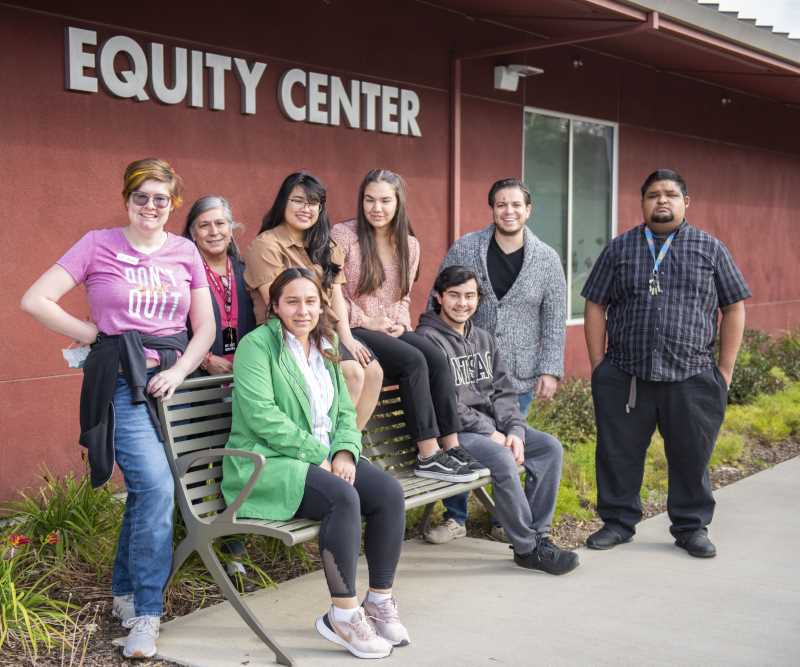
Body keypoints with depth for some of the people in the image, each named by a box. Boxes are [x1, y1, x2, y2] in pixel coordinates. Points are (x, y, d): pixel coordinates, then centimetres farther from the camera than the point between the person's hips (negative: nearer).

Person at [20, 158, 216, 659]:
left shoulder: (185, 252, 10)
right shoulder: (98, 246, -1)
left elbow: (205, 326, 9)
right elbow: (35, 301, -5)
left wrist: (178, 371, -6)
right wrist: (97, 335, -4)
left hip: (171, 380, 4)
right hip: (120, 379, -4)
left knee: (146, 489, 11)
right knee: (157, 485, -18)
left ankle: (126, 593, 30)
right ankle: (146, 613, -6)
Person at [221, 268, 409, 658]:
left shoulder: (325, 350, 17)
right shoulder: (257, 345, -6)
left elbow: (345, 412, 15)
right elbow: (262, 415, -17)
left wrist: (344, 451, -6)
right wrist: (318, 455, -18)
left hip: (324, 458, 7)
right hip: (267, 465, -7)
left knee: (390, 493, -16)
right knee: (344, 497, -32)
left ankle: (379, 601, -3)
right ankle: (343, 614, -19)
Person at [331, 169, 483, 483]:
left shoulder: (409, 245, 13)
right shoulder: (343, 235, -3)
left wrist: (400, 322, -2)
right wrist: (367, 321, -12)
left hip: (392, 329, 5)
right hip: (352, 330, -5)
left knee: (436, 358, -23)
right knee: (413, 360, -29)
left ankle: (451, 447, -22)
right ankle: (428, 457, -27)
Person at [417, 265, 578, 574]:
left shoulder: (484, 339, 18)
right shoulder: (428, 339, -7)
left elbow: (503, 392, 12)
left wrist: (515, 431, -8)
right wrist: (489, 433, -17)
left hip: (493, 425, 8)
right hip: (452, 431, -8)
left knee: (550, 447, -11)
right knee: (502, 459, -32)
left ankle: (539, 534, -7)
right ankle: (527, 548, -18)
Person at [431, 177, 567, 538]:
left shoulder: (547, 259, 1)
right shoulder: (464, 249, -1)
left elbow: (555, 320, 2)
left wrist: (550, 370, -4)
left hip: (519, 376, 0)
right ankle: (455, 518, 22)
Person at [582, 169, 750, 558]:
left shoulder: (710, 248, 8)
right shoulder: (619, 249, 9)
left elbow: (734, 308, 9)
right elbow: (595, 306, 9)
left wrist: (725, 370, 4)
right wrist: (598, 365, 3)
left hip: (692, 379, 0)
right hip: (623, 378, 1)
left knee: (692, 456, 7)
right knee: (619, 455, 6)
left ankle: (692, 527, 23)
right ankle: (618, 522, 22)